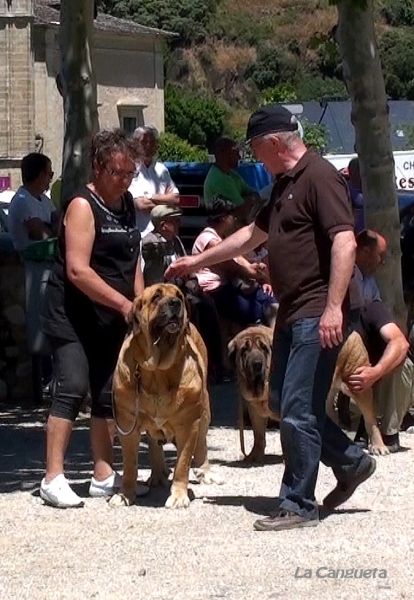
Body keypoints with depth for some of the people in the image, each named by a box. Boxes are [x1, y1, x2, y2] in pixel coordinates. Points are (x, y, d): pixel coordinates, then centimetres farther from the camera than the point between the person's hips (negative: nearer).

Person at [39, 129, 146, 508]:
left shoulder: (127, 203, 10)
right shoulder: (83, 206, -15)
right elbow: (77, 270, -23)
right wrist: (124, 304, -23)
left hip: (111, 319, 8)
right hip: (70, 316, -8)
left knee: (107, 394, 8)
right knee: (72, 388, -15)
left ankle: (104, 476, 14)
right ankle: (53, 478, -14)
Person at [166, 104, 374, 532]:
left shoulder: (319, 177, -14)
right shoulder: (285, 185, 18)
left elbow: (345, 241, -23)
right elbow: (253, 234, 30)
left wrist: (334, 307, -28)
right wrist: (197, 262, 34)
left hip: (317, 316, -10)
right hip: (292, 313, 11)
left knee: (298, 411, -7)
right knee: (282, 401, 14)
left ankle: (298, 505, 2)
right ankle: (350, 462, 26)